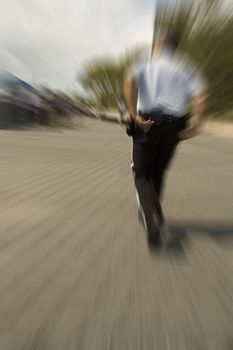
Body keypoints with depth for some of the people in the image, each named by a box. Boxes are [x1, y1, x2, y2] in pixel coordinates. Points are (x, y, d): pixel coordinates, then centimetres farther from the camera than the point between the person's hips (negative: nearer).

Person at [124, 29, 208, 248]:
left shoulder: (146, 66, 9)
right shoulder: (183, 71, 17)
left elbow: (130, 79, -15)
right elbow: (200, 92, -2)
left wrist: (134, 115, -17)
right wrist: (196, 123, -7)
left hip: (148, 124, -3)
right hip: (174, 127, 4)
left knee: (141, 174, 3)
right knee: (157, 173, 19)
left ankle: (153, 221, -19)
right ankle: (148, 211, 31)